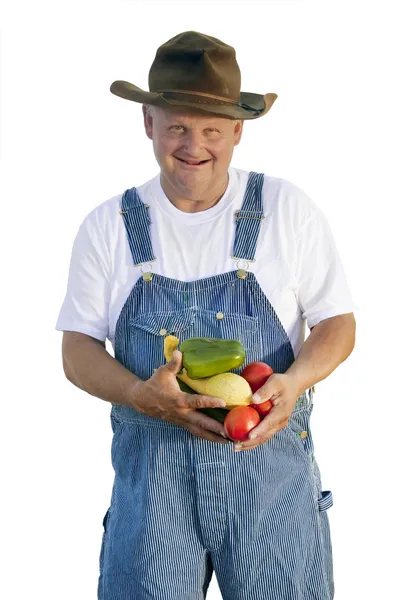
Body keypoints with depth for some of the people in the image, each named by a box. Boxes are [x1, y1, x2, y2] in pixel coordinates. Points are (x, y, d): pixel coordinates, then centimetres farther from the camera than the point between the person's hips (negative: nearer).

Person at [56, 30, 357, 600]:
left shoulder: (288, 209, 2)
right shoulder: (108, 226, 4)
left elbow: (337, 324, 5)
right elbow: (78, 352, 4)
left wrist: (294, 381, -17)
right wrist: (143, 395, -17)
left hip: (271, 461, 0)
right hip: (152, 471, 1)